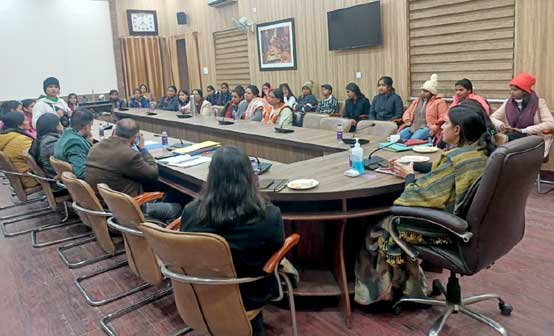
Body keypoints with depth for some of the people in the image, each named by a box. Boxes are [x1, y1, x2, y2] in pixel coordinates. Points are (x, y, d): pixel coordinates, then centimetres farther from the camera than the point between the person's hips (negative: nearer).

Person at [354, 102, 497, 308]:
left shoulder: (456, 158, -27)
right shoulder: (482, 151, 1)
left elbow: (421, 195, -21)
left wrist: (409, 176, -3)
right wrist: (412, 169, 5)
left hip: (449, 231, -9)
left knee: (379, 229, 7)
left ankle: (384, 292, 27)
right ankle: (406, 287, 26)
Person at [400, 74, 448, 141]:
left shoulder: (439, 102, 6)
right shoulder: (416, 101, 26)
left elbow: (443, 118, -3)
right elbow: (407, 112, 29)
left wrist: (434, 128, -17)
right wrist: (407, 120, 6)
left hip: (427, 128, -5)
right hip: (413, 127, 6)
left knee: (413, 139, -37)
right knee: (399, 136, -26)